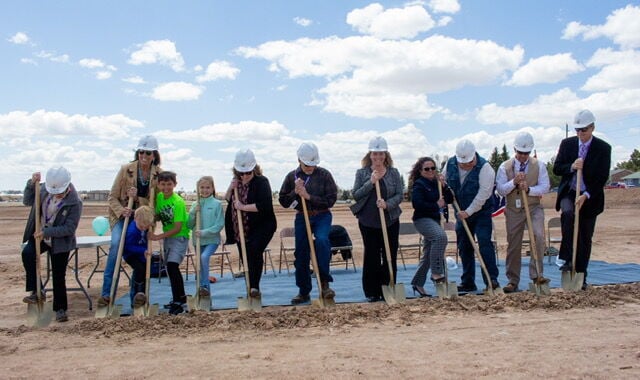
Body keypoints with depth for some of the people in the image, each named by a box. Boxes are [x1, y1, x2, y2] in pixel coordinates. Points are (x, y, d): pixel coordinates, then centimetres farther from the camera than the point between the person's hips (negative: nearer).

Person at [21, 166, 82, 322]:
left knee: (59, 276, -1)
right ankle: (37, 291, -14)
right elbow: (27, 201, 3)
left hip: (60, 242, -4)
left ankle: (60, 309, 15)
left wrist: (46, 232, -29)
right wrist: (31, 184, -13)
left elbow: (69, 229, -21)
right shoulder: (44, 189, -8)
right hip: (39, 236, 4)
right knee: (27, 253, -26)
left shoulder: (74, 203, -22)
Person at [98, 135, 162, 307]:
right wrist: (121, 210, -24)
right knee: (116, 243, -27)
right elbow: (112, 197, -5)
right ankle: (106, 292, -24)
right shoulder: (126, 169, -10)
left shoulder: (159, 174, -6)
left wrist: (138, 198, -21)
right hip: (122, 215, -2)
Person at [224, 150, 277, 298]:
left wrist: (242, 207, -21)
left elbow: (265, 205, -24)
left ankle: (254, 286, -21)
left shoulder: (261, 181, -13)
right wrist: (230, 188, -4)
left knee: (254, 251, -28)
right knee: (246, 258, 11)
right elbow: (228, 199, 16)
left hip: (261, 226, -7)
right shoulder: (237, 182, 8)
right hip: (241, 229, 7)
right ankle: (251, 289, 24)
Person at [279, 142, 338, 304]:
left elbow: (331, 199, -10)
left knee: (321, 240, -31)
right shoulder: (292, 176, 1)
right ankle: (304, 292, 21)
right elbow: (283, 201, 3)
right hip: (302, 217, 3)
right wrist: (295, 192, -15)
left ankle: (324, 283, -18)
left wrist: (308, 196, -19)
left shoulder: (324, 174, -6)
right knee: (301, 254, 5)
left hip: (322, 216, -3)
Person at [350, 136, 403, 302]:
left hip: (390, 221, 1)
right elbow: (355, 195, -4)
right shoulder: (362, 173, 3)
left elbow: (399, 195, 0)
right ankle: (372, 292, 14)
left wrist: (387, 204, -19)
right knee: (371, 257, 5)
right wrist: (371, 182, -15)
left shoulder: (394, 173, 4)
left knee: (390, 257, 4)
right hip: (368, 221, -1)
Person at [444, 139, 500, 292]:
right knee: (464, 247, 7)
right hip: (461, 213, 5)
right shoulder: (450, 164, -2)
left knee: (485, 243, -13)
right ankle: (467, 282, 16)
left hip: (481, 212, -5)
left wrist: (468, 212, -22)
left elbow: (484, 194, -21)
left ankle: (491, 279, -6)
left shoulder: (484, 167, -17)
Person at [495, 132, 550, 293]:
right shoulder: (505, 167, 2)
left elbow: (545, 187, -5)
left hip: (534, 208, -1)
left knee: (538, 236, -25)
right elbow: (500, 190, -4)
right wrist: (514, 182, -20)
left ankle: (536, 274, -14)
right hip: (513, 210, 1)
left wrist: (529, 189, -21)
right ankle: (513, 281, 15)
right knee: (513, 245, 5)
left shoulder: (539, 165, 3)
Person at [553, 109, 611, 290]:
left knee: (585, 238, 5)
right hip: (568, 193, 1)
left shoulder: (603, 148, -6)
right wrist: (571, 167, -19)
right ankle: (567, 260, -27)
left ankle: (581, 276, 17)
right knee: (567, 213, -33)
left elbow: (602, 178, -9)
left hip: (590, 197, 0)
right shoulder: (567, 144, 1)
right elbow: (556, 169, 2)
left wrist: (586, 195, -20)